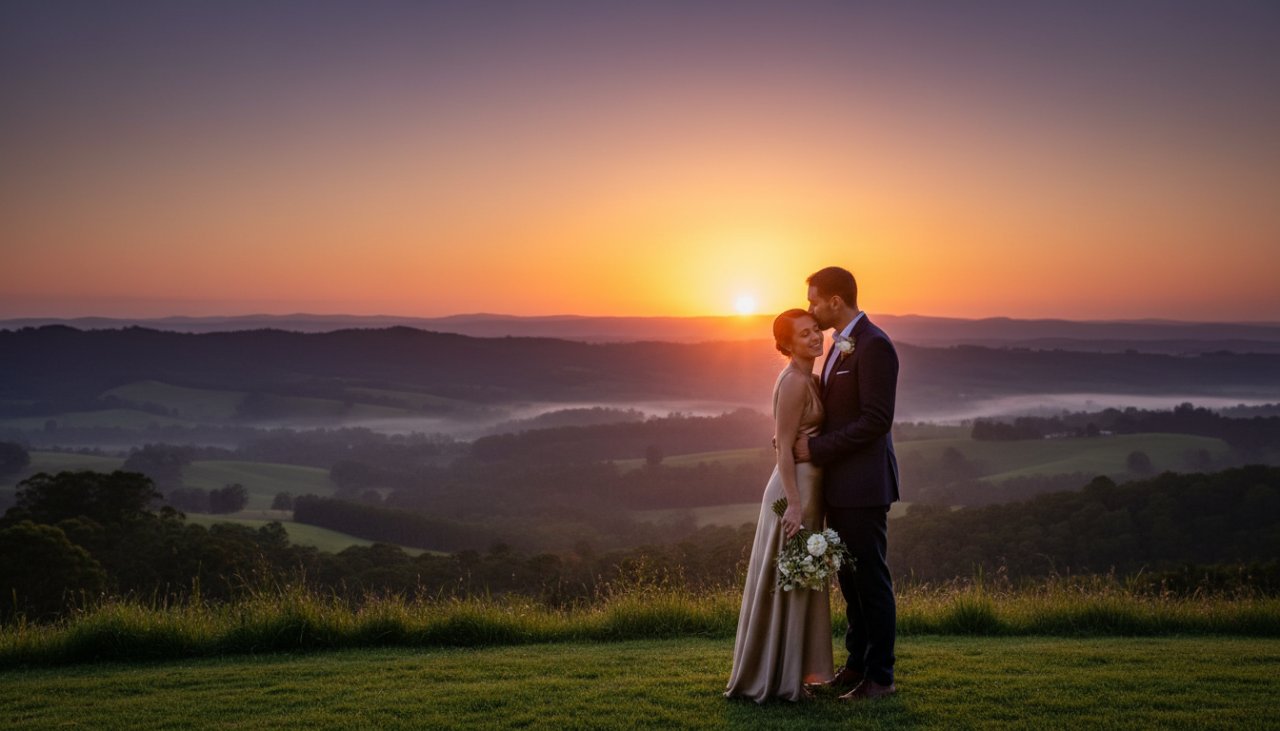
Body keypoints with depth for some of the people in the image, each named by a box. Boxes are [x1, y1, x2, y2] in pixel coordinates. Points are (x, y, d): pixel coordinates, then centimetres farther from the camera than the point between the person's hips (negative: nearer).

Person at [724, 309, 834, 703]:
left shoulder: (807, 379, 13)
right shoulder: (793, 381, -16)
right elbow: (784, 449, -19)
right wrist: (794, 504, -23)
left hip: (806, 486, 10)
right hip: (795, 489, -10)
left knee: (797, 582, 15)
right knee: (786, 583, -3)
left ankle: (785, 675, 25)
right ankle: (775, 680, 6)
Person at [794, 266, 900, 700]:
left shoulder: (874, 346, -15)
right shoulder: (840, 346, 14)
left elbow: (876, 421, -21)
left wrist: (816, 448, -17)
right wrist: (800, 437, 6)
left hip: (863, 485, -9)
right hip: (839, 485, 9)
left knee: (870, 579, 0)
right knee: (849, 578, 16)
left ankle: (880, 677, 10)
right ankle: (857, 665, 27)